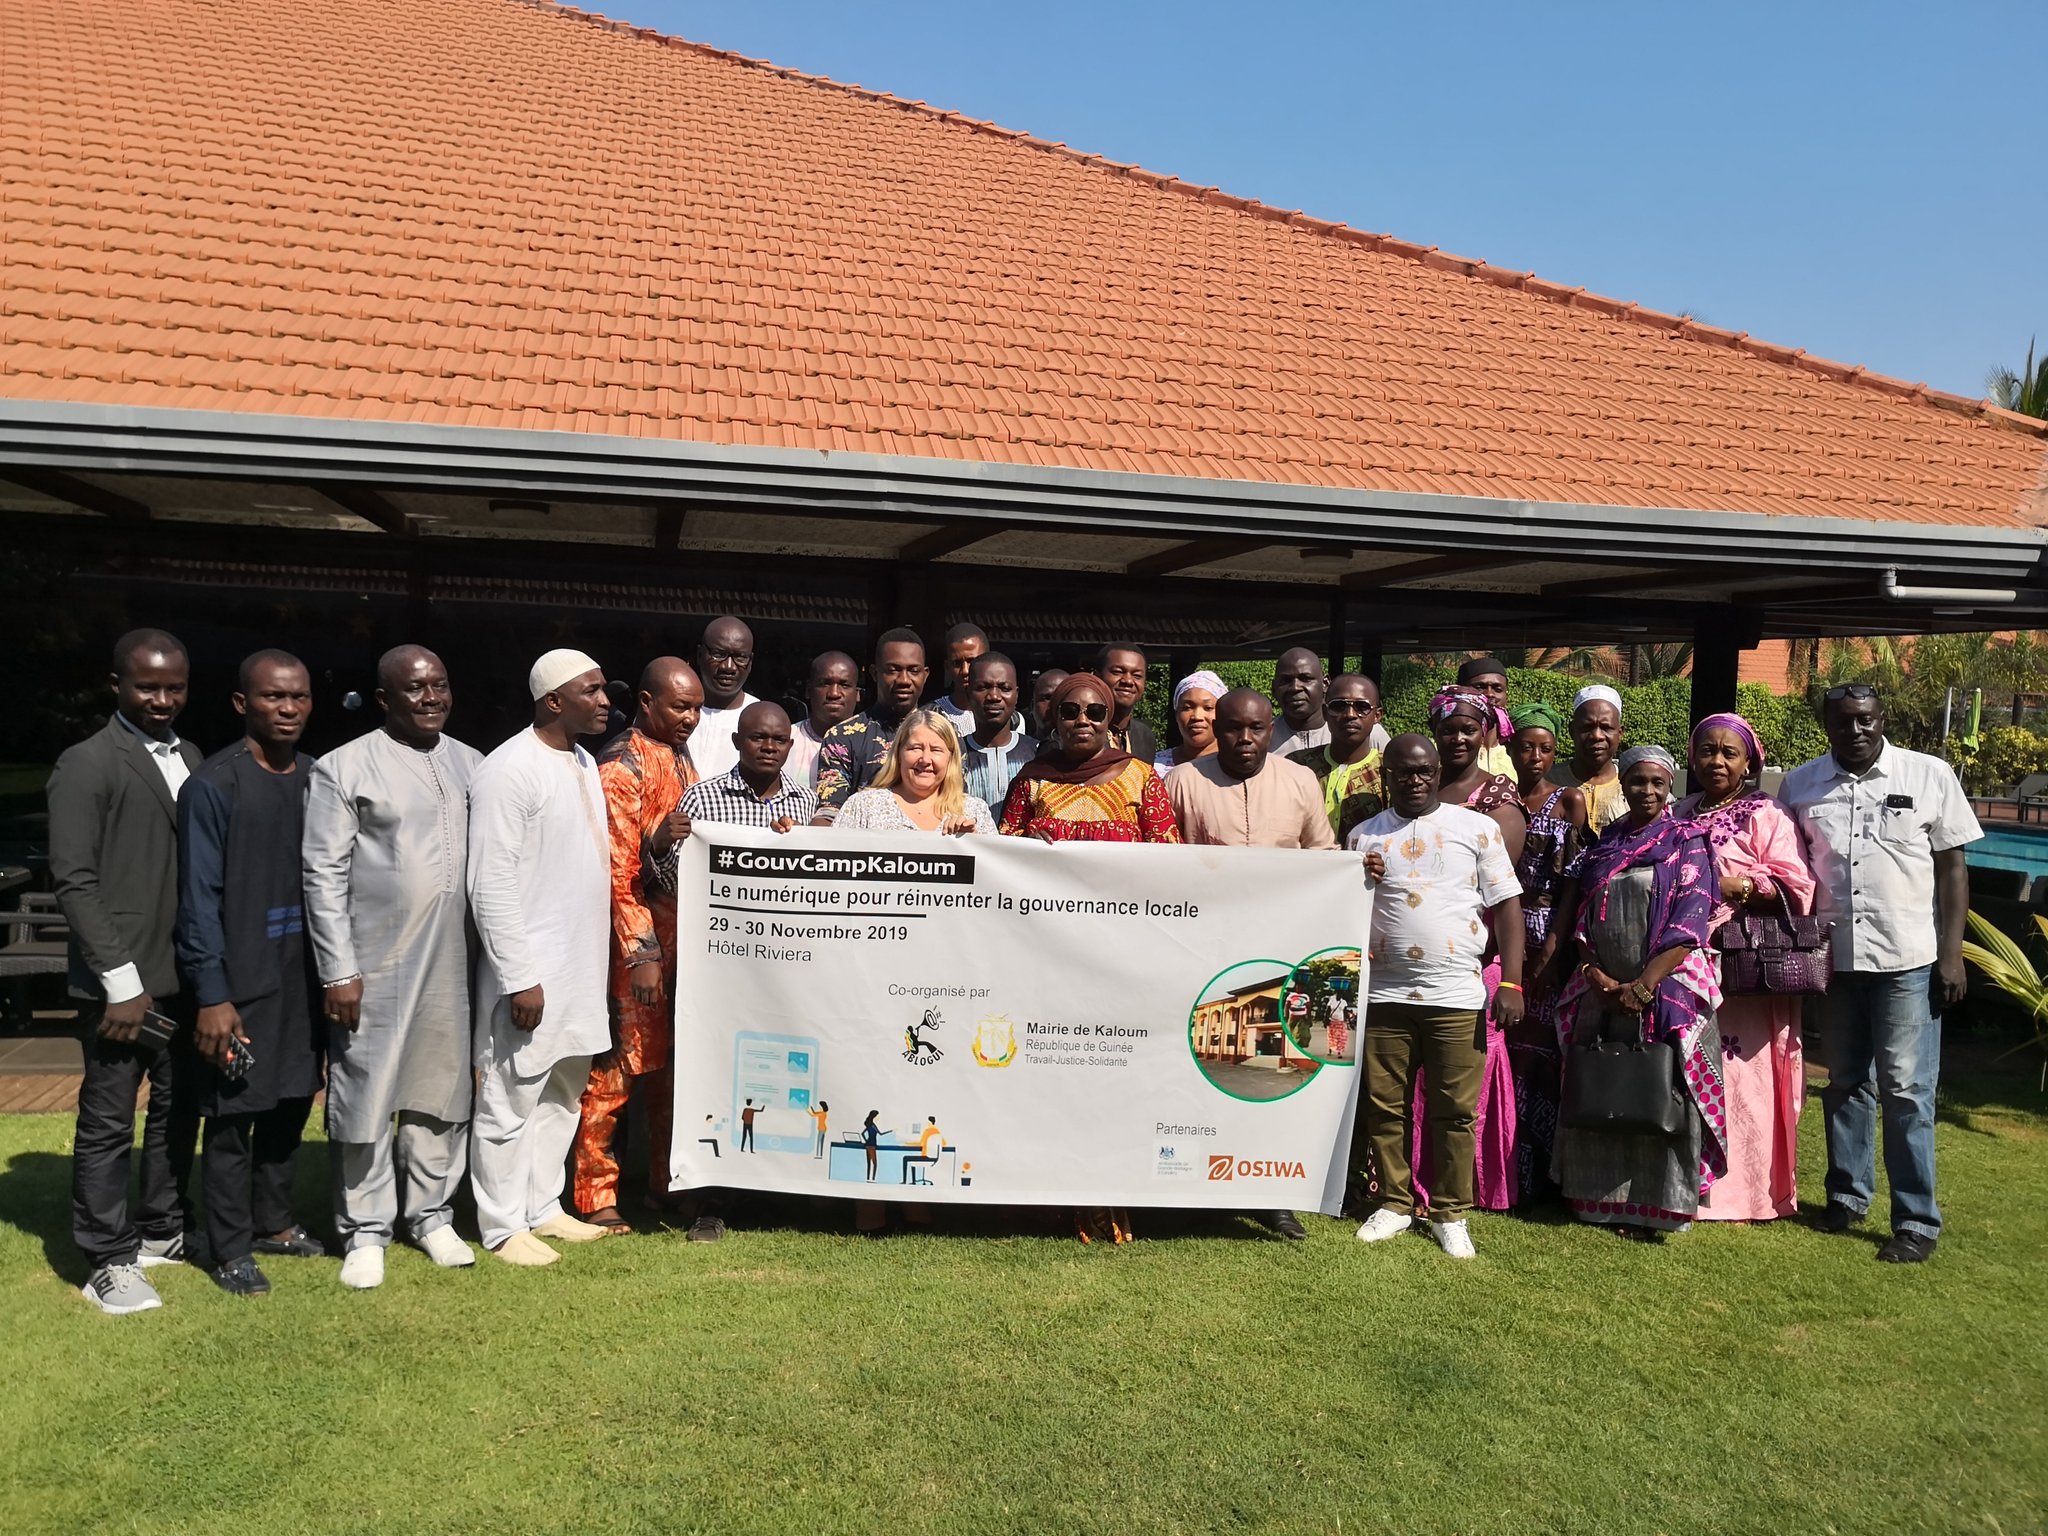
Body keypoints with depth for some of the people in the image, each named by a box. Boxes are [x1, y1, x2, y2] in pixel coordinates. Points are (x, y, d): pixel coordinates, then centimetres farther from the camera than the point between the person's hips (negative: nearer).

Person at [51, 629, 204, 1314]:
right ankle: (108, 1262, 16)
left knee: (179, 1111, 15)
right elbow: (74, 880, -11)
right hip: (123, 982, -6)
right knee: (108, 1123, 4)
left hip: (187, 976, 6)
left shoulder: (191, 759, 11)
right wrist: (122, 982, -15)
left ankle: (163, 1230, 30)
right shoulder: (86, 765, -7)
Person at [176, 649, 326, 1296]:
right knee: (231, 1116, 4)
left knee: (291, 1103, 15)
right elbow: (199, 897, -11)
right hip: (241, 979, -5)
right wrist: (212, 995, -15)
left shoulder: (319, 778, 7)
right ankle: (230, 1249, 17)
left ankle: (272, 1222, 31)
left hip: (305, 973, 6)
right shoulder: (212, 785, -10)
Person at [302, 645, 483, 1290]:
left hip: (454, 963, 5)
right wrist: (338, 970, -10)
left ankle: (431, 1215, 26)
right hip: (374, 966, -4)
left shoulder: (471, 765, 11)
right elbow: (324, 874, -6)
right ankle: (365, 1231, 17)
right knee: (367, 1097, 3)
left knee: (443, 1091, 12)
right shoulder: (343, 768, -4)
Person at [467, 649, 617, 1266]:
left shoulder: (584, 763, 11)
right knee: (511, 1100, 2)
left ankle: (543, 1207, 30)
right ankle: (503, 1226, 15)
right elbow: (491, 885, -18)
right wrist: (520, 978, -19)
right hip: (532, 971, -9)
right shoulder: (510, 771, -16)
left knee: (562, 1093, 17)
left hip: (581, 964, 9)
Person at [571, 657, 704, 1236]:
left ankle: (667, 1183, 24)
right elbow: (618, 870, -16)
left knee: (670, 1059, 13)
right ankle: (595, 1196, 10)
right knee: (617, 1065, -1)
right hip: (636, 936, -8)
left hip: (679, 932, 8)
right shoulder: (622, 765, -12)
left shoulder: (681, 758, 14)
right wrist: (642, 954, -19)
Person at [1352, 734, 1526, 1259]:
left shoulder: (1479, 829, 5)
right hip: (1384, 994, 2)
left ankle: (1451, 1213, 15)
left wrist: (1511, 983, -6)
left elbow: (1506, 906, 3)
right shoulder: (1364, 836, 11)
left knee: (1455, 1110, 2)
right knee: (1385, 1107, 6)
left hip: (1457, 997, -2)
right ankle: (1394, 1202, 20)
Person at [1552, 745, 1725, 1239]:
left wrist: (1643, 985, -16)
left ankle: (1657, 1207, 8)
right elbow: (1577, 917, 10)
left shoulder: (1688, 843, 0)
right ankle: (1601, 1199, 17)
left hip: (1667, 990, -4)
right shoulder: (1602, 844, 12)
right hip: (1602, 990, 4)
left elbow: (1689, 922, -10)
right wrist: (1596, 977, -5)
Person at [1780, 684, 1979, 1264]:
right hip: (1834, 958, 3)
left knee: (1905, 1090, -1)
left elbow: (1952, 868, 1)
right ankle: (1848, 1195, 26)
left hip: (1908, 959, -3)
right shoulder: (1800, 785, 5)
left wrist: (1952, 953, -4)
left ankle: (1917, 1220, 8)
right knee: (1845, 1083, 13)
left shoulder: (1929, 775, 0)